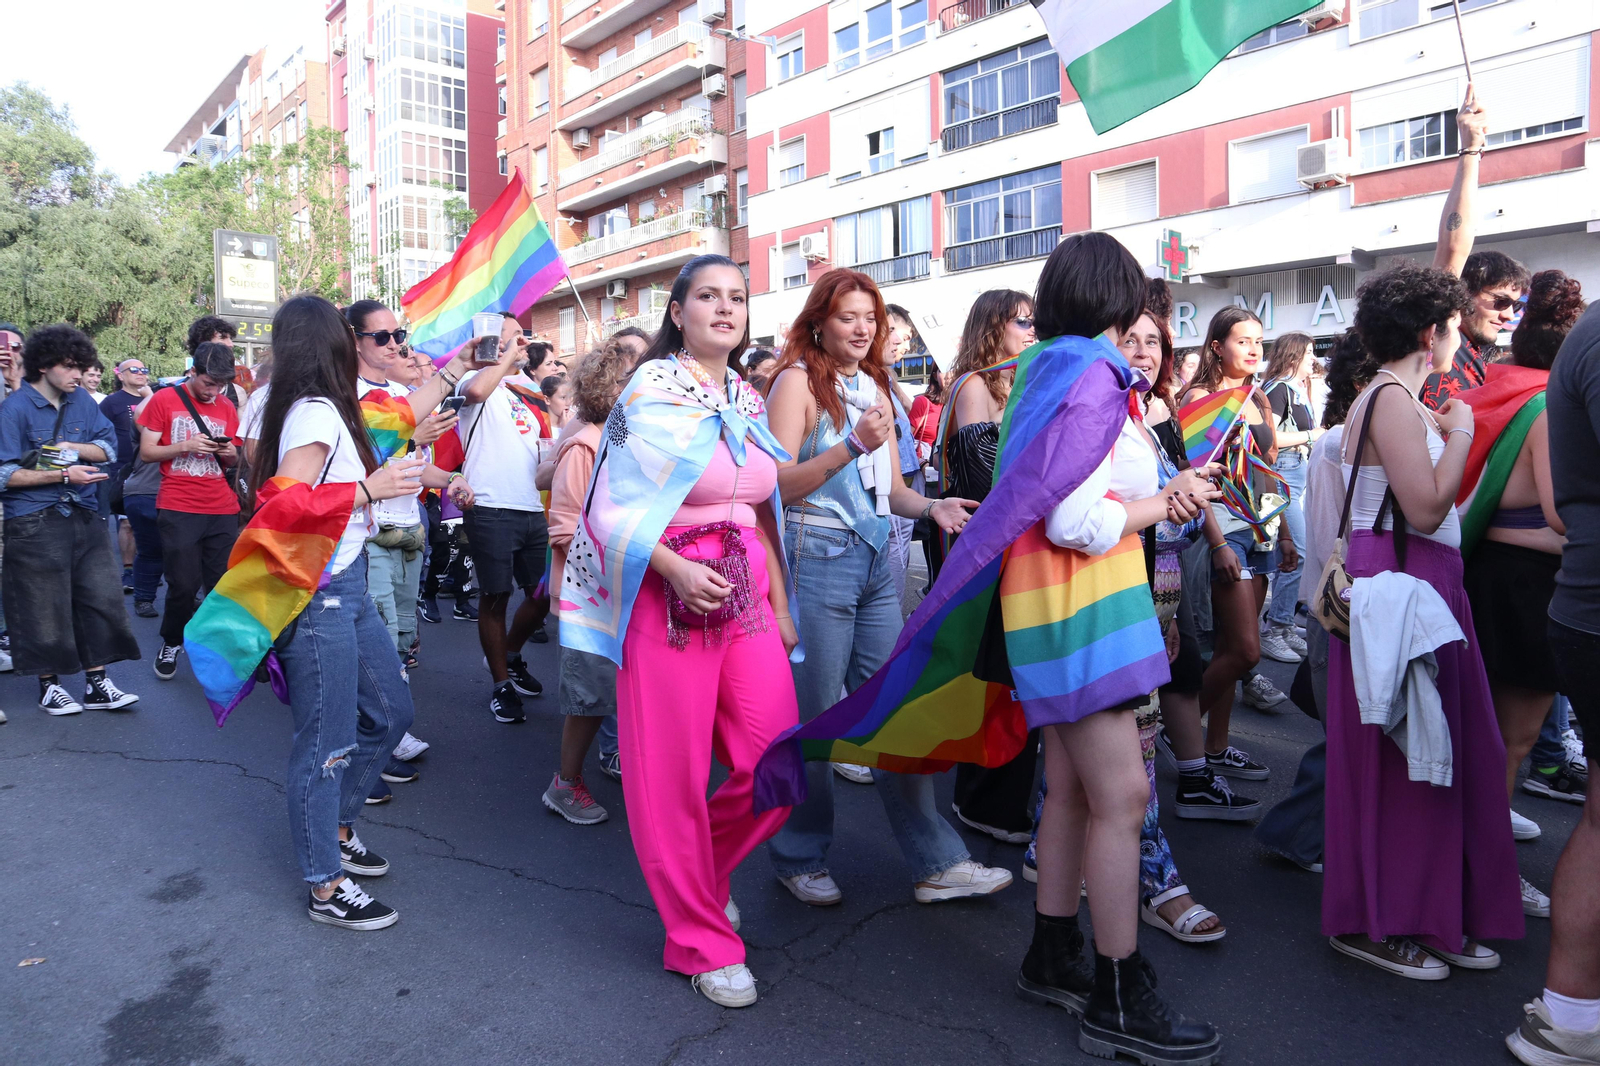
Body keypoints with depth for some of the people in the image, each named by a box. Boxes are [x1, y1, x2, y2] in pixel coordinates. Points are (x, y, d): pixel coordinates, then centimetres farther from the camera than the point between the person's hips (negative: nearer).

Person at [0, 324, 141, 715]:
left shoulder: (81, 400, 9)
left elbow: (109, 448, 7)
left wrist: (75, 448, -10)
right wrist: (64, 474, -16)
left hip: (83, 517, 6)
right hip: (35, 524, -5)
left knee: (102, 598, 4)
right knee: (44, 608, 3)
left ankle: (97, 683, 13)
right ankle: (49, 686, 19)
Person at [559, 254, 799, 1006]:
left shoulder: (747, 399, 13)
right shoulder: (654, 391, -6)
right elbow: (614, 508, -10)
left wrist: (781, 604, 15)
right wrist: (677, 569, -23)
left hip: (746, 598, 6)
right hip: (668, 599, -6)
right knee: (671, 776, 3)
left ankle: (703, 868, 33)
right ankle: (702, 942, 23)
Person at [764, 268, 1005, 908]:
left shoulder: (876, 385, 17)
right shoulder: (799, 380, -3)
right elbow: (778, 483, -13)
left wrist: (932, 507, -2)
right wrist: (853, 446, -22)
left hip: (877, 560, 6)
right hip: (816, 556, -6)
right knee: (812, 716, 2)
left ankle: (935, 862, 16)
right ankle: (800, 860, 20)